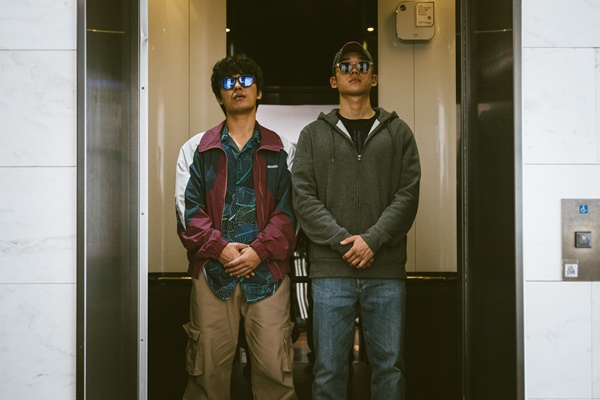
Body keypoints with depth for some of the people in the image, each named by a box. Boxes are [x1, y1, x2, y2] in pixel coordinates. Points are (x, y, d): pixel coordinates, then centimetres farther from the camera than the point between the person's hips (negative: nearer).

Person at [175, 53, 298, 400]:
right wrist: (219, 247, -10)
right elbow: (188, 209, 4)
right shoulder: (196, 150, 13)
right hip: (212, 270, 1)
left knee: (275, 369, -2)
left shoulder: (282, 151, 12)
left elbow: (289, 211, 4)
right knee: (209, 370, 4)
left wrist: (260, 250, -11)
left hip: (268, 270, 0)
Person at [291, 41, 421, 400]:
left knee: (390, 366, 6)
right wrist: (343, 241, -11)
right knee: (329, 369, 3)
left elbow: (408, 195, 2)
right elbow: (304, 198, 1)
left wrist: (372, 240, -12)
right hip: (331, 270, 0)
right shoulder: (314, 135, 12)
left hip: (387, 270, 1)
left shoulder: (398, 132, 12)